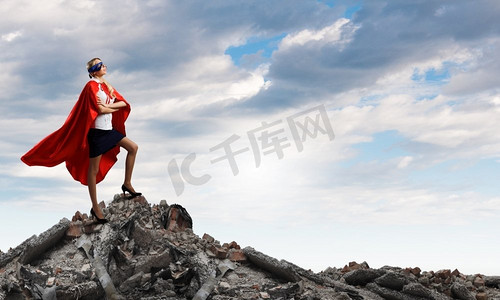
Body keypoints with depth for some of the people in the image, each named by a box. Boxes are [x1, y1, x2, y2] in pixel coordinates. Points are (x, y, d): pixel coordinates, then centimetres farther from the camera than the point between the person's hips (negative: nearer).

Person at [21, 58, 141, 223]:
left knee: (133, 148, 6)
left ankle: (127, 184, 16)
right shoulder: (92, 85, -10)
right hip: (97, 131, -8)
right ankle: (95, 208, 4)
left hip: (109, 129, 8)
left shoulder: (107, 85, 14)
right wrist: (115, 108, -1)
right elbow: (100, 109, -19)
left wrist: (108, 106, -12)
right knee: (94, 170, -2)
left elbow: (123, 103, 5)